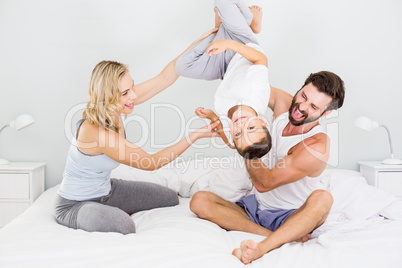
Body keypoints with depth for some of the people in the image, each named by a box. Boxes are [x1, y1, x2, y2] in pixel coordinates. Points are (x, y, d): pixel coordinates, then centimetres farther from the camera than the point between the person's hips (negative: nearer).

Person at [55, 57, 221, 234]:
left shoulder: (117, 109, -12)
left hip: (105, 190, 8)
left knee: (170, 198, 11)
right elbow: (150, 163, -27)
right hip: (74, 205, -8)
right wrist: (195, 136, -29)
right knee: (123, 226, -39)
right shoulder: (96, 131, -34)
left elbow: (165, 78, -9)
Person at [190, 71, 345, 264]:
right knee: (199, 201, -19)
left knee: (323, 198, -37)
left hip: (292, 217, -6)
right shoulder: (283, 103, -5)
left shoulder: (316, 146, -23)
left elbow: (264, 183, -22)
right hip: (255, 209, 6)